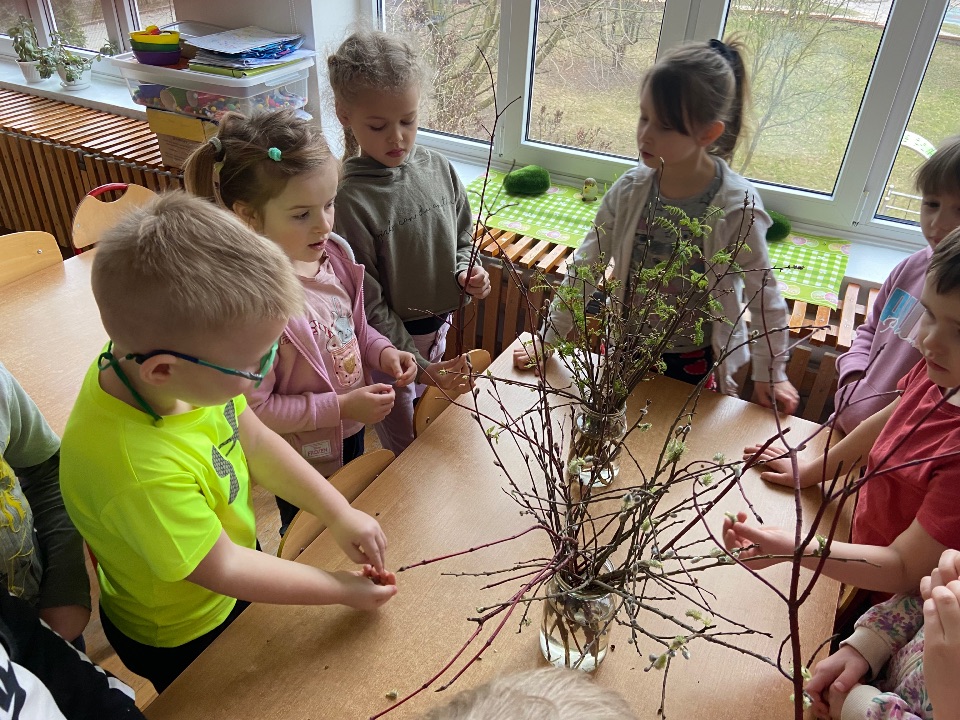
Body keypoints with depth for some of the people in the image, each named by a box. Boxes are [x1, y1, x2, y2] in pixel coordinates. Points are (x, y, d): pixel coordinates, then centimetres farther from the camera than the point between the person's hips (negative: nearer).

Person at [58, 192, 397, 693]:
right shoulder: (140, 470, -44)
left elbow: (255, 441, -8)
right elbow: (222, 570, -27)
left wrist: (339, 514, -11)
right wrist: (342, 589, -16)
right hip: (183, 641, -5)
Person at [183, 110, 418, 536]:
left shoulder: (333, 253, -13)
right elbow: (252, 410, -27)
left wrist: (381, 352, -13)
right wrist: (340, 407, -27)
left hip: (351, 433, 7)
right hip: (304, 460, -6)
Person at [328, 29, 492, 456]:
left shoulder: (438, 169, -6)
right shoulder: (348, 199, -23)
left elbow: (463, 239, 10)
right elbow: (368, 304, -20)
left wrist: (467, 274, -11)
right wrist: (417, 365, -22)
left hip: (439, 326, 6)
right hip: (387, 341, -5)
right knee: (404, 450, 14)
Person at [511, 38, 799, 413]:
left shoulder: (737, 208, -23)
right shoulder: (630, 190, -14)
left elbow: (764, 295, -10)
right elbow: (584, 268, -6)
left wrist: (770, 374, -1)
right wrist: (548, 338, -4)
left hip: (693, 365, -2)